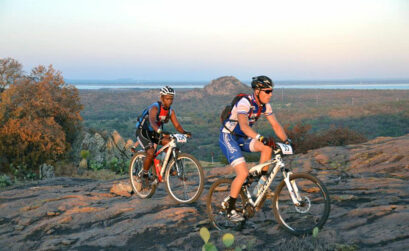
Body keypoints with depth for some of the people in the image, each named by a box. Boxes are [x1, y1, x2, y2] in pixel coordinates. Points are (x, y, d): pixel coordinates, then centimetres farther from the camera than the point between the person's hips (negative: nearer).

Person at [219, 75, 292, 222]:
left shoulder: (265, 105, -2)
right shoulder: (245, 102, -26)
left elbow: (275, 125, 0)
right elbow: (244, 126, -41)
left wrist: (286, 141, -15)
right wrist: (260, 138, -54)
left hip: (242, 138, 7)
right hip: (228, 137, -7)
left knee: (268, 147, -19)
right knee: (243, 174, -20)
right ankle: (230, 209, -4)